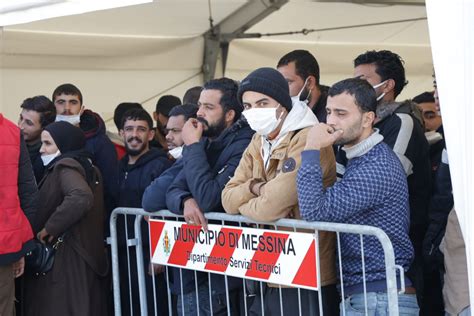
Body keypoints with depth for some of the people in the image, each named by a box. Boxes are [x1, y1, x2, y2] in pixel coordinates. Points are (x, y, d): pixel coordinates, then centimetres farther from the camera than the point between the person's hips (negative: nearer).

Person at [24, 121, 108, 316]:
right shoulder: (85, 167, 16)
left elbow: (81, 197, -30)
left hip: (65, 257, -9)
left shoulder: (65, 168, -11)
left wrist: (50, 227, -21)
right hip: (82, 254, 9)